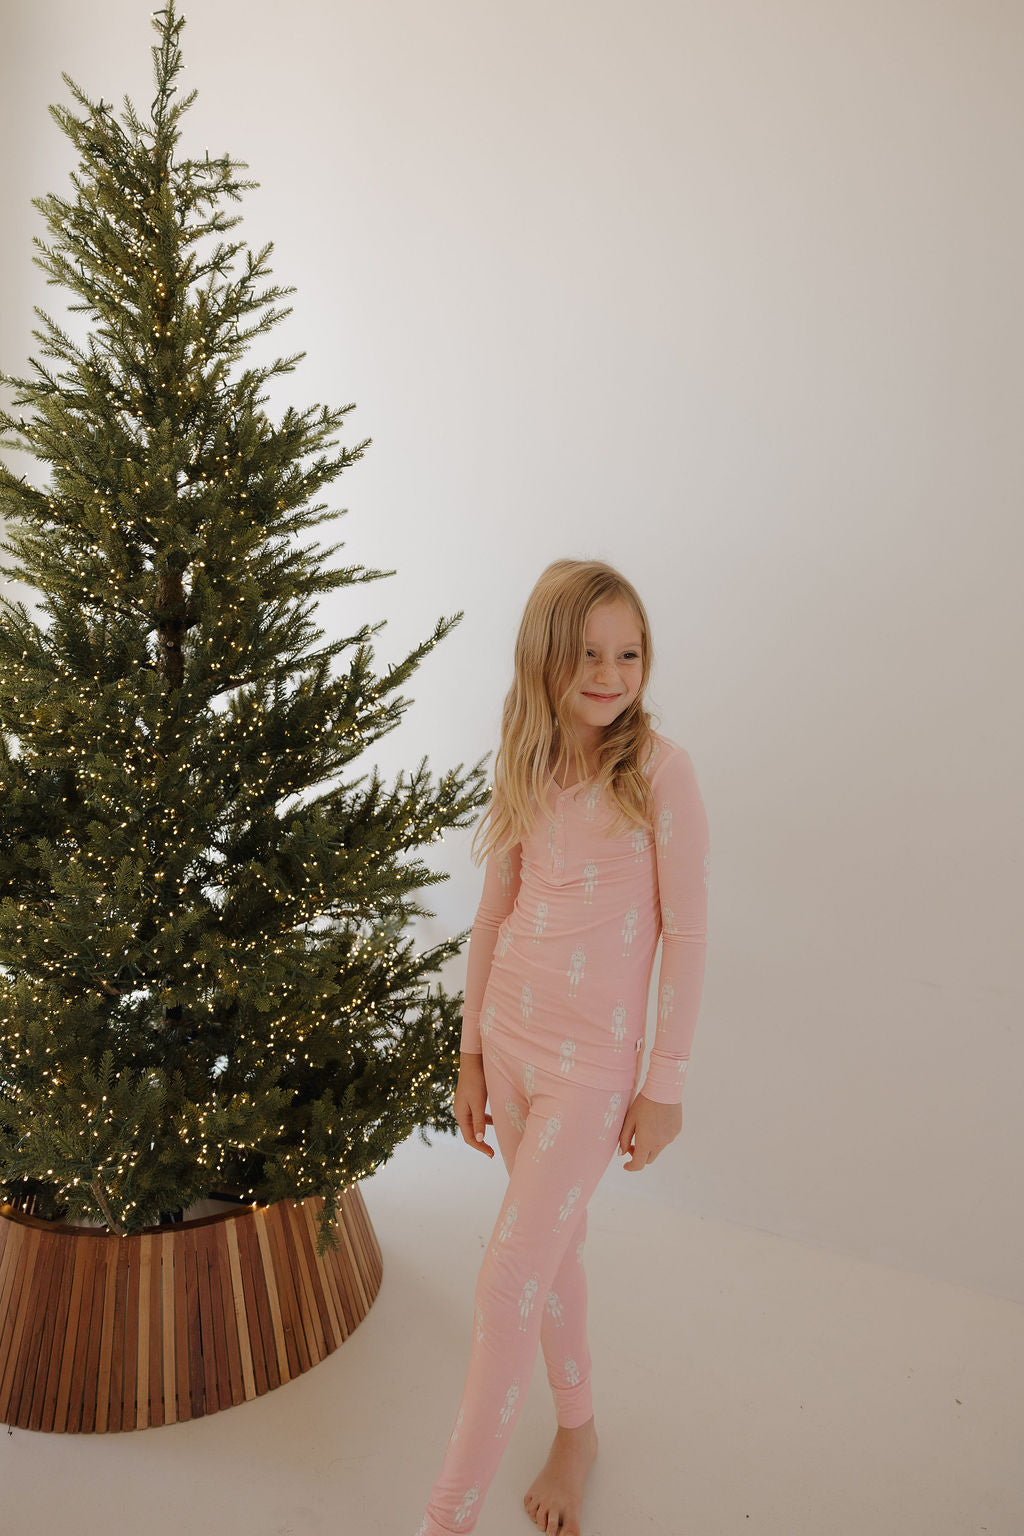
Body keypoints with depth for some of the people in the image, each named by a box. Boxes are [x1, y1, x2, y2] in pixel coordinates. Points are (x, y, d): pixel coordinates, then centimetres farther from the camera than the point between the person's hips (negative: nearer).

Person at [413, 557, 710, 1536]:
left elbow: (685, 932, -10)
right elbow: (493, 916, 6)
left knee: (506, 1280, -2)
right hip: (510, 1043, 5)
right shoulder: (524, 769, 0)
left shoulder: (658, 769, -14)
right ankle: (576, 1428, 45)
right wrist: (471, 1054, 9)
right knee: (550, 1251, 21)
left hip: (595, 1060, -5)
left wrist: (666, 1082, -7)